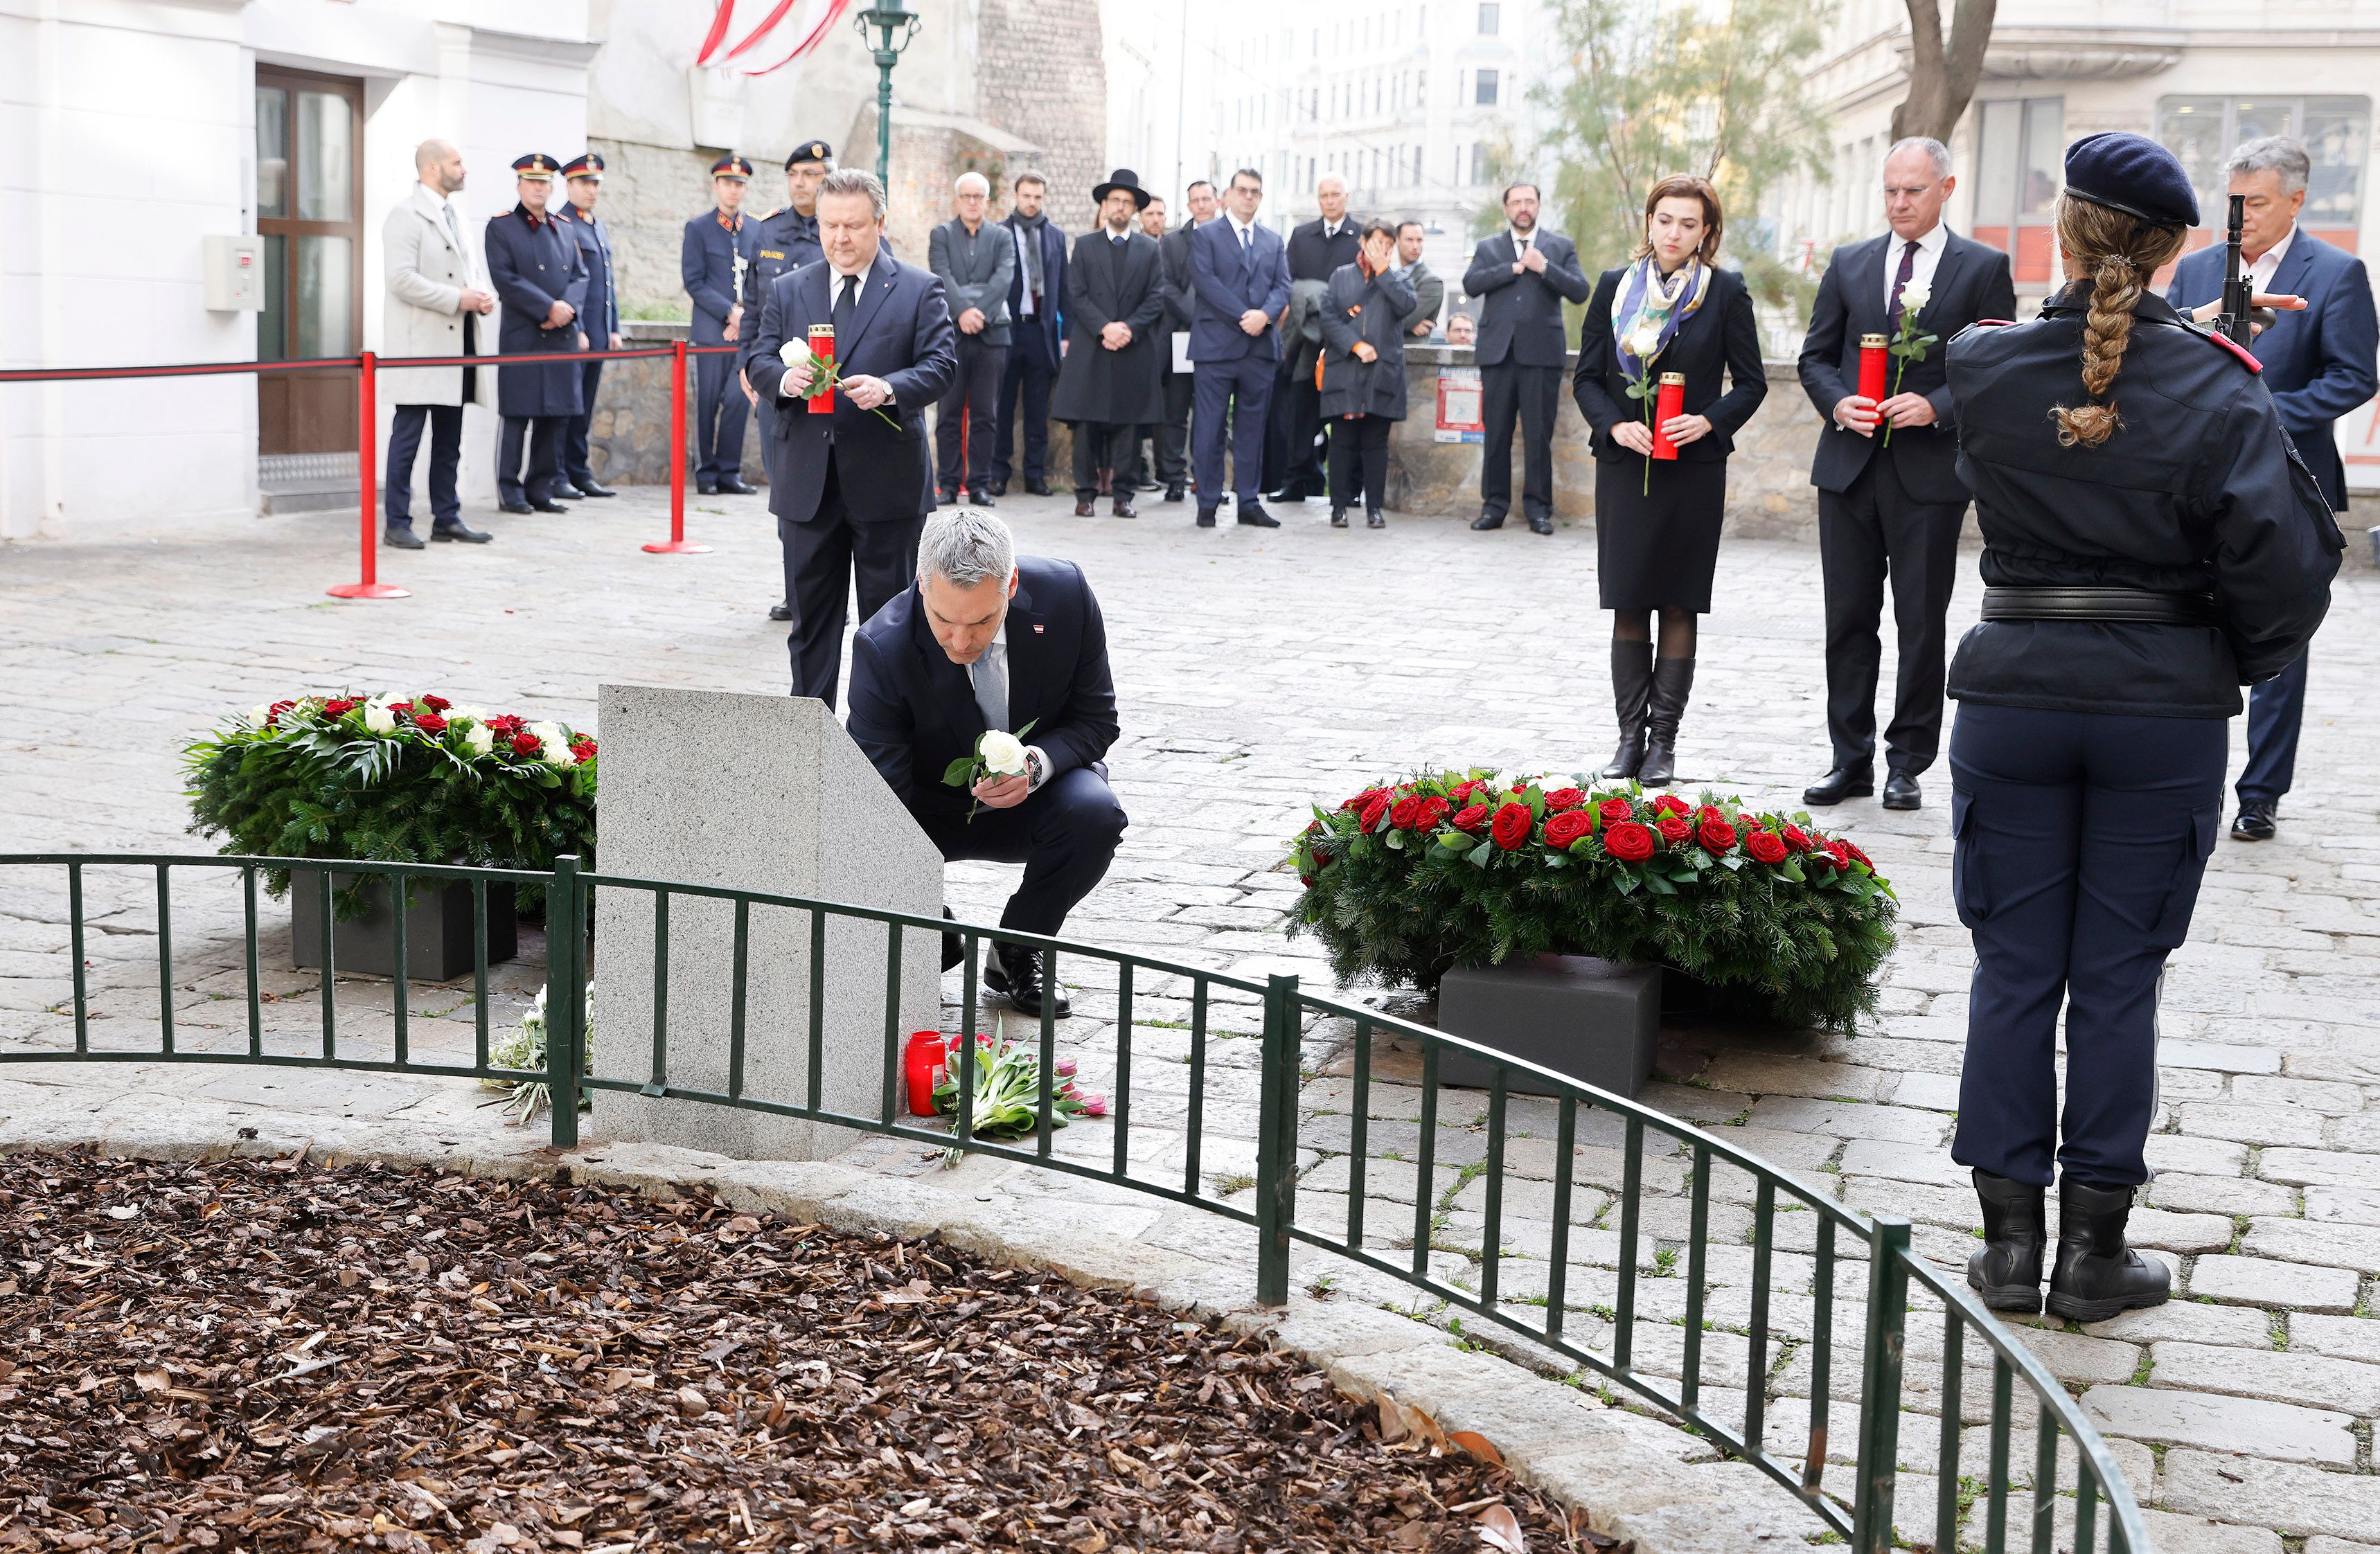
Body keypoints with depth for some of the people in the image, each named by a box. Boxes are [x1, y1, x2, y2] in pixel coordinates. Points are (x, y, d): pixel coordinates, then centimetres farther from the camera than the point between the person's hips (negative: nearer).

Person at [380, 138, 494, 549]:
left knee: (448, 441, 11)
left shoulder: (454, 218, 19)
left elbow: (472, 268, 24)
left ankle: (447, 518, 17)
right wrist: (457, 298, -18)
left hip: (455, 344, 8)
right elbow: (402, 279, -18)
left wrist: (484, 296, 2)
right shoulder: (406, 217, -8)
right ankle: (396, 524, -2)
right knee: (407, 439, -5)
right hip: (420, 346, -8)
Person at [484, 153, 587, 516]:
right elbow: (505, 279, -9)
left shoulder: (564, 231, 18)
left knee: (557, 415, 6)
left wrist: (568, 306, -9)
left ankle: (541, 489, 13)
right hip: (522, 336, -5)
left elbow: (580, 277, 12)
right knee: (518, 415, -3)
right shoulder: (501, 227, 1)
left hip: (562, 336, 5)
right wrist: (548, 308, -15)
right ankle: (510, 490, 3)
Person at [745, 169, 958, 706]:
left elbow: (941, 365, -6)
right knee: (810, 616, 8)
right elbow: (758, 361, 6)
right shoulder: (787, 290, 12)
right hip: (807, 483, 3)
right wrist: (785, 379, -17)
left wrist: (888, 389, -25)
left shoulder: (920, 290, 3)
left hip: (887, 484, -3)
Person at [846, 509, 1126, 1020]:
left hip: (1027, 800, 1)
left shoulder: (1065, 596, -22)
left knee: (1095, 813, -32)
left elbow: (1096, 719, -9)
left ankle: (1015, 954, -4)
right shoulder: (881, 648, -29)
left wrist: (1039, 763, -32)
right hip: (929, 812, -1)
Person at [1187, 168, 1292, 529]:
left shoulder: (1273, 241, 17)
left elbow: (1283, 285, 8)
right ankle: (1208, 504, 3)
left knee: (1252, 428, 6)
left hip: (1260, 347, 4)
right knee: (1210, 428, -3)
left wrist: (1265, 314, -13)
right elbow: (1205, 280, -9)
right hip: (1216, 346, -4)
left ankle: (1249, 503, 11)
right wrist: (1243, 316, -16)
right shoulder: (1205, 235, 3)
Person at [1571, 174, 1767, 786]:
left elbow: (1751, 382, 4)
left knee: (1678, 606, 1)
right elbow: (1587, 376, 8)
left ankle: (1664, 741, 7)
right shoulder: (1615, 287, 7)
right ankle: (1631, 736, 10)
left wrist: (1709, 422, -13)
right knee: (1628, 605, 3)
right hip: (1625, 466, 2)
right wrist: (1615, 425, -9)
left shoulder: (1727, 292, 1)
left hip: (1694, 468, -2)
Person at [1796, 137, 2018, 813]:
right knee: (1848, 619, 6)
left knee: (1921, 624, 3)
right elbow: (1815, 356, 13)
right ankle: (1850, 760, 14)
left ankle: (1908, 764, 12)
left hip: (1929, 471, -3)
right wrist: (1837, 403, -7)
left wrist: (1935, 406, -16)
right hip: (1849, 467, 3)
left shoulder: (1984, 268, 2)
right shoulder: (1849, 264, 11)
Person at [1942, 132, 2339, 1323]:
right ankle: (2094, 1249, 14)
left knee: (2013, 969, 9)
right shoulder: (2215, 385, -9)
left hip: (2013, 697, 1)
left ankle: (2008, 1240, 14)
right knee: (2117, 978, 7)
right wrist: (2246, 661, 4)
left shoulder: (1983, 368, -5)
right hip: (2165, 702, -1)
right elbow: (2280, 557, -14)